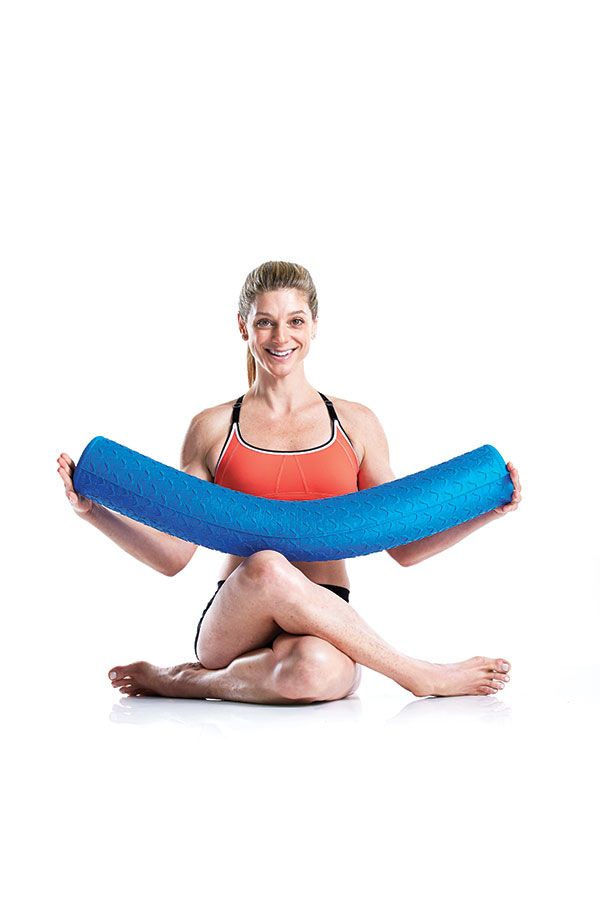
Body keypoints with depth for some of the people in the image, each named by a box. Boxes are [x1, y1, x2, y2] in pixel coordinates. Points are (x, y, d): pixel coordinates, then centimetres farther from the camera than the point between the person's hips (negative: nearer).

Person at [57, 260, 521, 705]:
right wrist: (93, 511, -2)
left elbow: (402, 545, 15)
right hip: (232, 623, 2)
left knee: (314, 668, -41)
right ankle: (421, 677, -20)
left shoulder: (356, 424, 12)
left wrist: (487, 513, 3)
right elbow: (174, 554, 9)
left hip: (324, 629, -1)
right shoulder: (213, 429, 10)